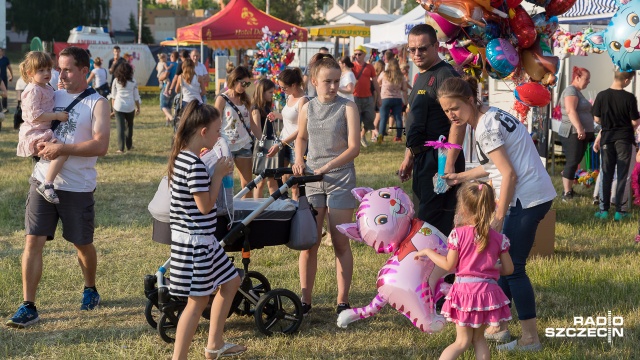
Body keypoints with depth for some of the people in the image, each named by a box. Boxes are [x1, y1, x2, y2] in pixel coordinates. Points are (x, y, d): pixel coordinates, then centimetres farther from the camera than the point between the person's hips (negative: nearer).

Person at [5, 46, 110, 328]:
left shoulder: (96, 103, -6)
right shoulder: (53, 97, 9)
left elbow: (100, 146, -17)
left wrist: (61, 149, -22)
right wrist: (37, 143, -6)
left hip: (77, 187, -3)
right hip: (44, 180, 3)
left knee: (83, 243, 13)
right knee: (33, 241, -6)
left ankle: (90, 290, 39)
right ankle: (28, 307, -3)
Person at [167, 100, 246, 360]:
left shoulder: (181, 158, 8)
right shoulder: (196, 165, -22)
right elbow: (206, 205, -20)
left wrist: (216, 173, 8)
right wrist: (218, 174, -11)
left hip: (199, 238, 11)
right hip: (196, 241, -11)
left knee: (230, 282, 21)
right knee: (198, 301, -4)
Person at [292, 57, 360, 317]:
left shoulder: (347, 108, -4)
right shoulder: (307, 108, 6)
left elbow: (354, 148, -10)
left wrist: (326, 167, -20)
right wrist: (299, 160, 4)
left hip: (340, 179, -3)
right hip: (311, 180, 3)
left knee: (340, 242, 1)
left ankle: (342, 301, 8)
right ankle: (305, 299, 10)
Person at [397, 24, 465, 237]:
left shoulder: (445, 75, -13)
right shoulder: (422, 77, 18)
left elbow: (458, 122, -21)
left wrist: (450, 164, -26)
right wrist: (409, 158, 23)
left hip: (439, 160, -10)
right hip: (423, 160, 10)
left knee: (434, 224, -11)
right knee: (421, 221, 15)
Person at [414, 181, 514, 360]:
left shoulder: (458, 234, -9)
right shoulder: (498, 238, -2)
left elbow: (449, 265, -5)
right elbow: (508, 269, 3)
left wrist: (428, 252, 9)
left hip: (464, 290, -2)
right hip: (487, 290, 2)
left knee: (463, 341, 9)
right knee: (479, 338, 17)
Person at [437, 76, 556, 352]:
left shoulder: (485, 128, -18)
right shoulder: (492, 115, 11)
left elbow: (509, 174, -21)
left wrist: (498, 219, -18)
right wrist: (462, 177, 24)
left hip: (526, 199, -10)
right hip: (534, 195, 10)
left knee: (513, 266, -2)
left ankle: (530, 338, 6)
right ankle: (498, 326, 26)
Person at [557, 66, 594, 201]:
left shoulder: (578, 92, 21)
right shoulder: (571, 90, -11)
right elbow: (571, 111, -24)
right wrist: (579, 128, -33)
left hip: (580, 134, 10)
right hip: (573, 134, -10)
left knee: (575, 162, 10)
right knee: (572, 162, -11)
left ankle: (568, 189, 15)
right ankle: (566, 193, -11)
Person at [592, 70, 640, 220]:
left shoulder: (601, 96, -7)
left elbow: (597, 119, 0)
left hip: (607, 139, 2)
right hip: (624, 139, -2)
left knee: (606, 175, 11)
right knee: (622, 175, 6)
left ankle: (604, 209, 11)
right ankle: (619, 211, 7)